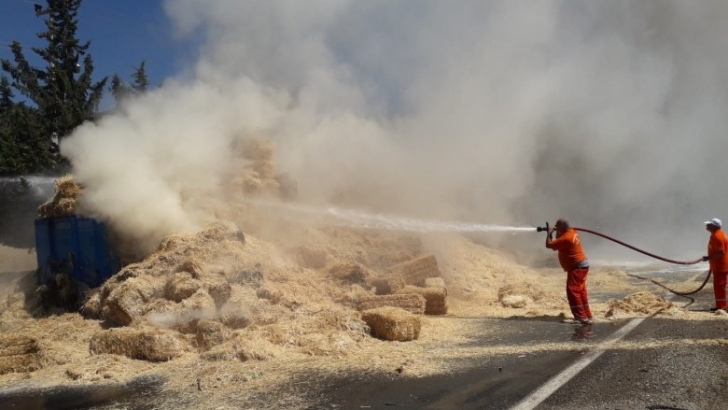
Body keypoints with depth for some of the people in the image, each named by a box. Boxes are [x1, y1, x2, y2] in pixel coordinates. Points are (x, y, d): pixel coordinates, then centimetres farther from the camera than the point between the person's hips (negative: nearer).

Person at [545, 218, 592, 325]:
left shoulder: (566, 238, -24)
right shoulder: (571, 232, 7)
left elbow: (548, 245, -23)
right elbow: (556, 245, 20)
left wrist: (549, 233, -8)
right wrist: (555, 233, 5)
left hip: (577, 267, -11)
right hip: (581, 265, 11)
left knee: (572, 291, -14)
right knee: (580, 291, 16)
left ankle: (581, 317, -19)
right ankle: (587, 316, 23)